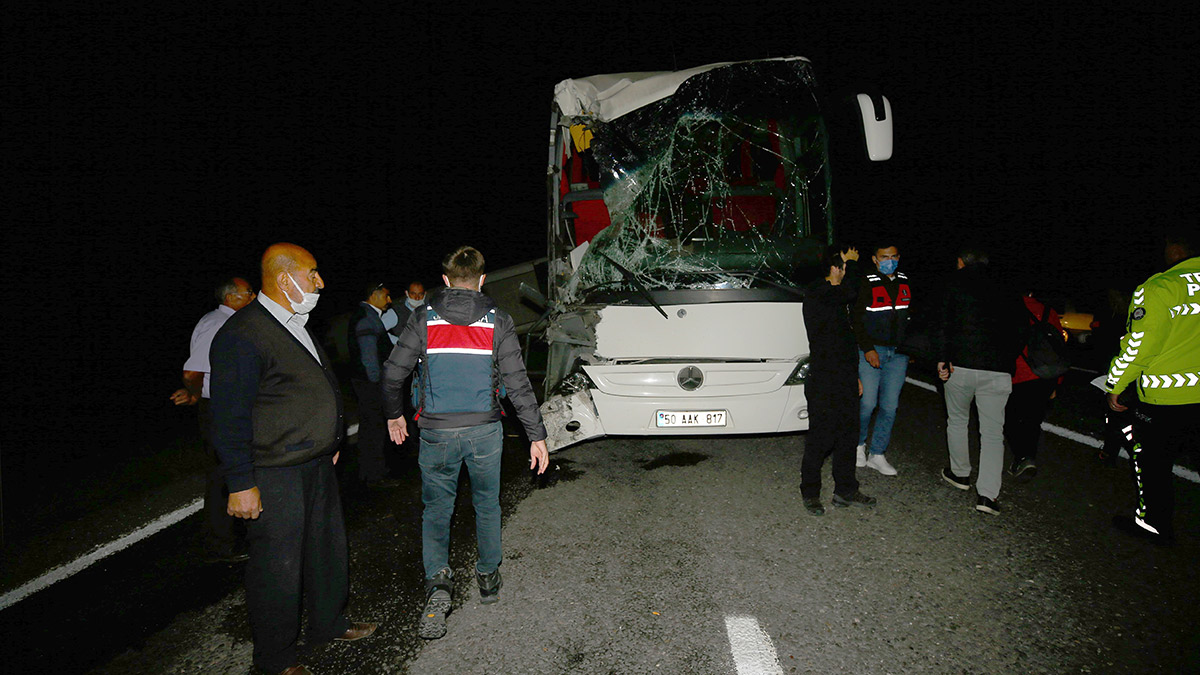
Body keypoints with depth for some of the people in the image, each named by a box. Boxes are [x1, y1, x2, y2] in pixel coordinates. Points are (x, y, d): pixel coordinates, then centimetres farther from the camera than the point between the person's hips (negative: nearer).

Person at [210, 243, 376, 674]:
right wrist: (242, 484, -19)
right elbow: (230, 417, -20)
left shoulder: (298, 327, 11)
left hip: (317, 465, 9)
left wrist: (330, 444, 23)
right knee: (278, 566, 6)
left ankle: (329, 623, 41)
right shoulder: (243, 335, -20)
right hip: (275, 476, -9)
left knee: (327, 548, 21)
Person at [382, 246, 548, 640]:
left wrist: (394, 415, 17)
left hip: (436, 431, 0)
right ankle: (488, 577, 32)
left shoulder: (423, 318, -2)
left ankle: (437, 580, -6)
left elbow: (393, 373, -1)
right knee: (487, 504, 19)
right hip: (484, 430, 1)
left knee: (436, 508, 13)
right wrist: (536, 435, -4)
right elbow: (517, 383, -8)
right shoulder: (497, 321, -4)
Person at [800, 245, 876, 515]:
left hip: (844, 381, 9)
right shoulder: (816, 295, -12)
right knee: (820, 437, -1)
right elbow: (849, 291, -31)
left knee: (845, 435, 14)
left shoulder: (839, 300, 16)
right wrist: (852, 263, -13)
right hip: (823, 382, -9)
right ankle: (810, 493, 13)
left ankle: (846, 490, 25)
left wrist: (855, 376, 23)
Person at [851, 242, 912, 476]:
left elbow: (911, 315, 19)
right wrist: (867, 349, -15)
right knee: (867, 402, -6)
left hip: (898, 353, 5)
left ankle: (877, 454, 14)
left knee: (890, 406, 4)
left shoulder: (906, 282, 10)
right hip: (871, 350, -5)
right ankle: (858, 444, 19)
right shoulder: (866, 283, -6)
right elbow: (856, 319, -7)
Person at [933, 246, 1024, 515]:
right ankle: (987, 495, -2)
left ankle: (960, 473, 33)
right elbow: (1019, 324, 13)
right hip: (998, 370, 2)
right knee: (993, 433, 5)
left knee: (957, 421, 20)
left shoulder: (957, 281, 4)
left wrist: (942, 358, -8)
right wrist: (1008, 362, 17)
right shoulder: (1005, 291, 14)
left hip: (960, 366, -2)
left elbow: (942, 322, -6)